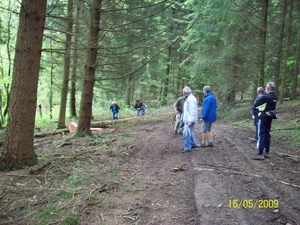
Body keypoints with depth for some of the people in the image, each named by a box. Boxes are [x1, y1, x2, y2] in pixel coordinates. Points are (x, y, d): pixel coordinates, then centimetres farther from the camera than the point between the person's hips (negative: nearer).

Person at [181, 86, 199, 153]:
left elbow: (193, 111, -24)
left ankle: (187, 148, -4)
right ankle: (193, 144, 33)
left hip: (189, 120, -11)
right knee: (189, 132, 21)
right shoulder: (188, 99, 14)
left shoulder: (191, 99, -19)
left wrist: (190, 121, -26)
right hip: (187, 119, 11)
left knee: (186, 133, -9)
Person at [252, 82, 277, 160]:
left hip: (263, 118, -7)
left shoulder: (265, 97, -19)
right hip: (270, 118, 8)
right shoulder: (275, 97, 5)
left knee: (261, 134, -5)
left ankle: (260, 154, -5)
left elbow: (255, 105, -15)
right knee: (267, 134, 14)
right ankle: (267, 152, 20)